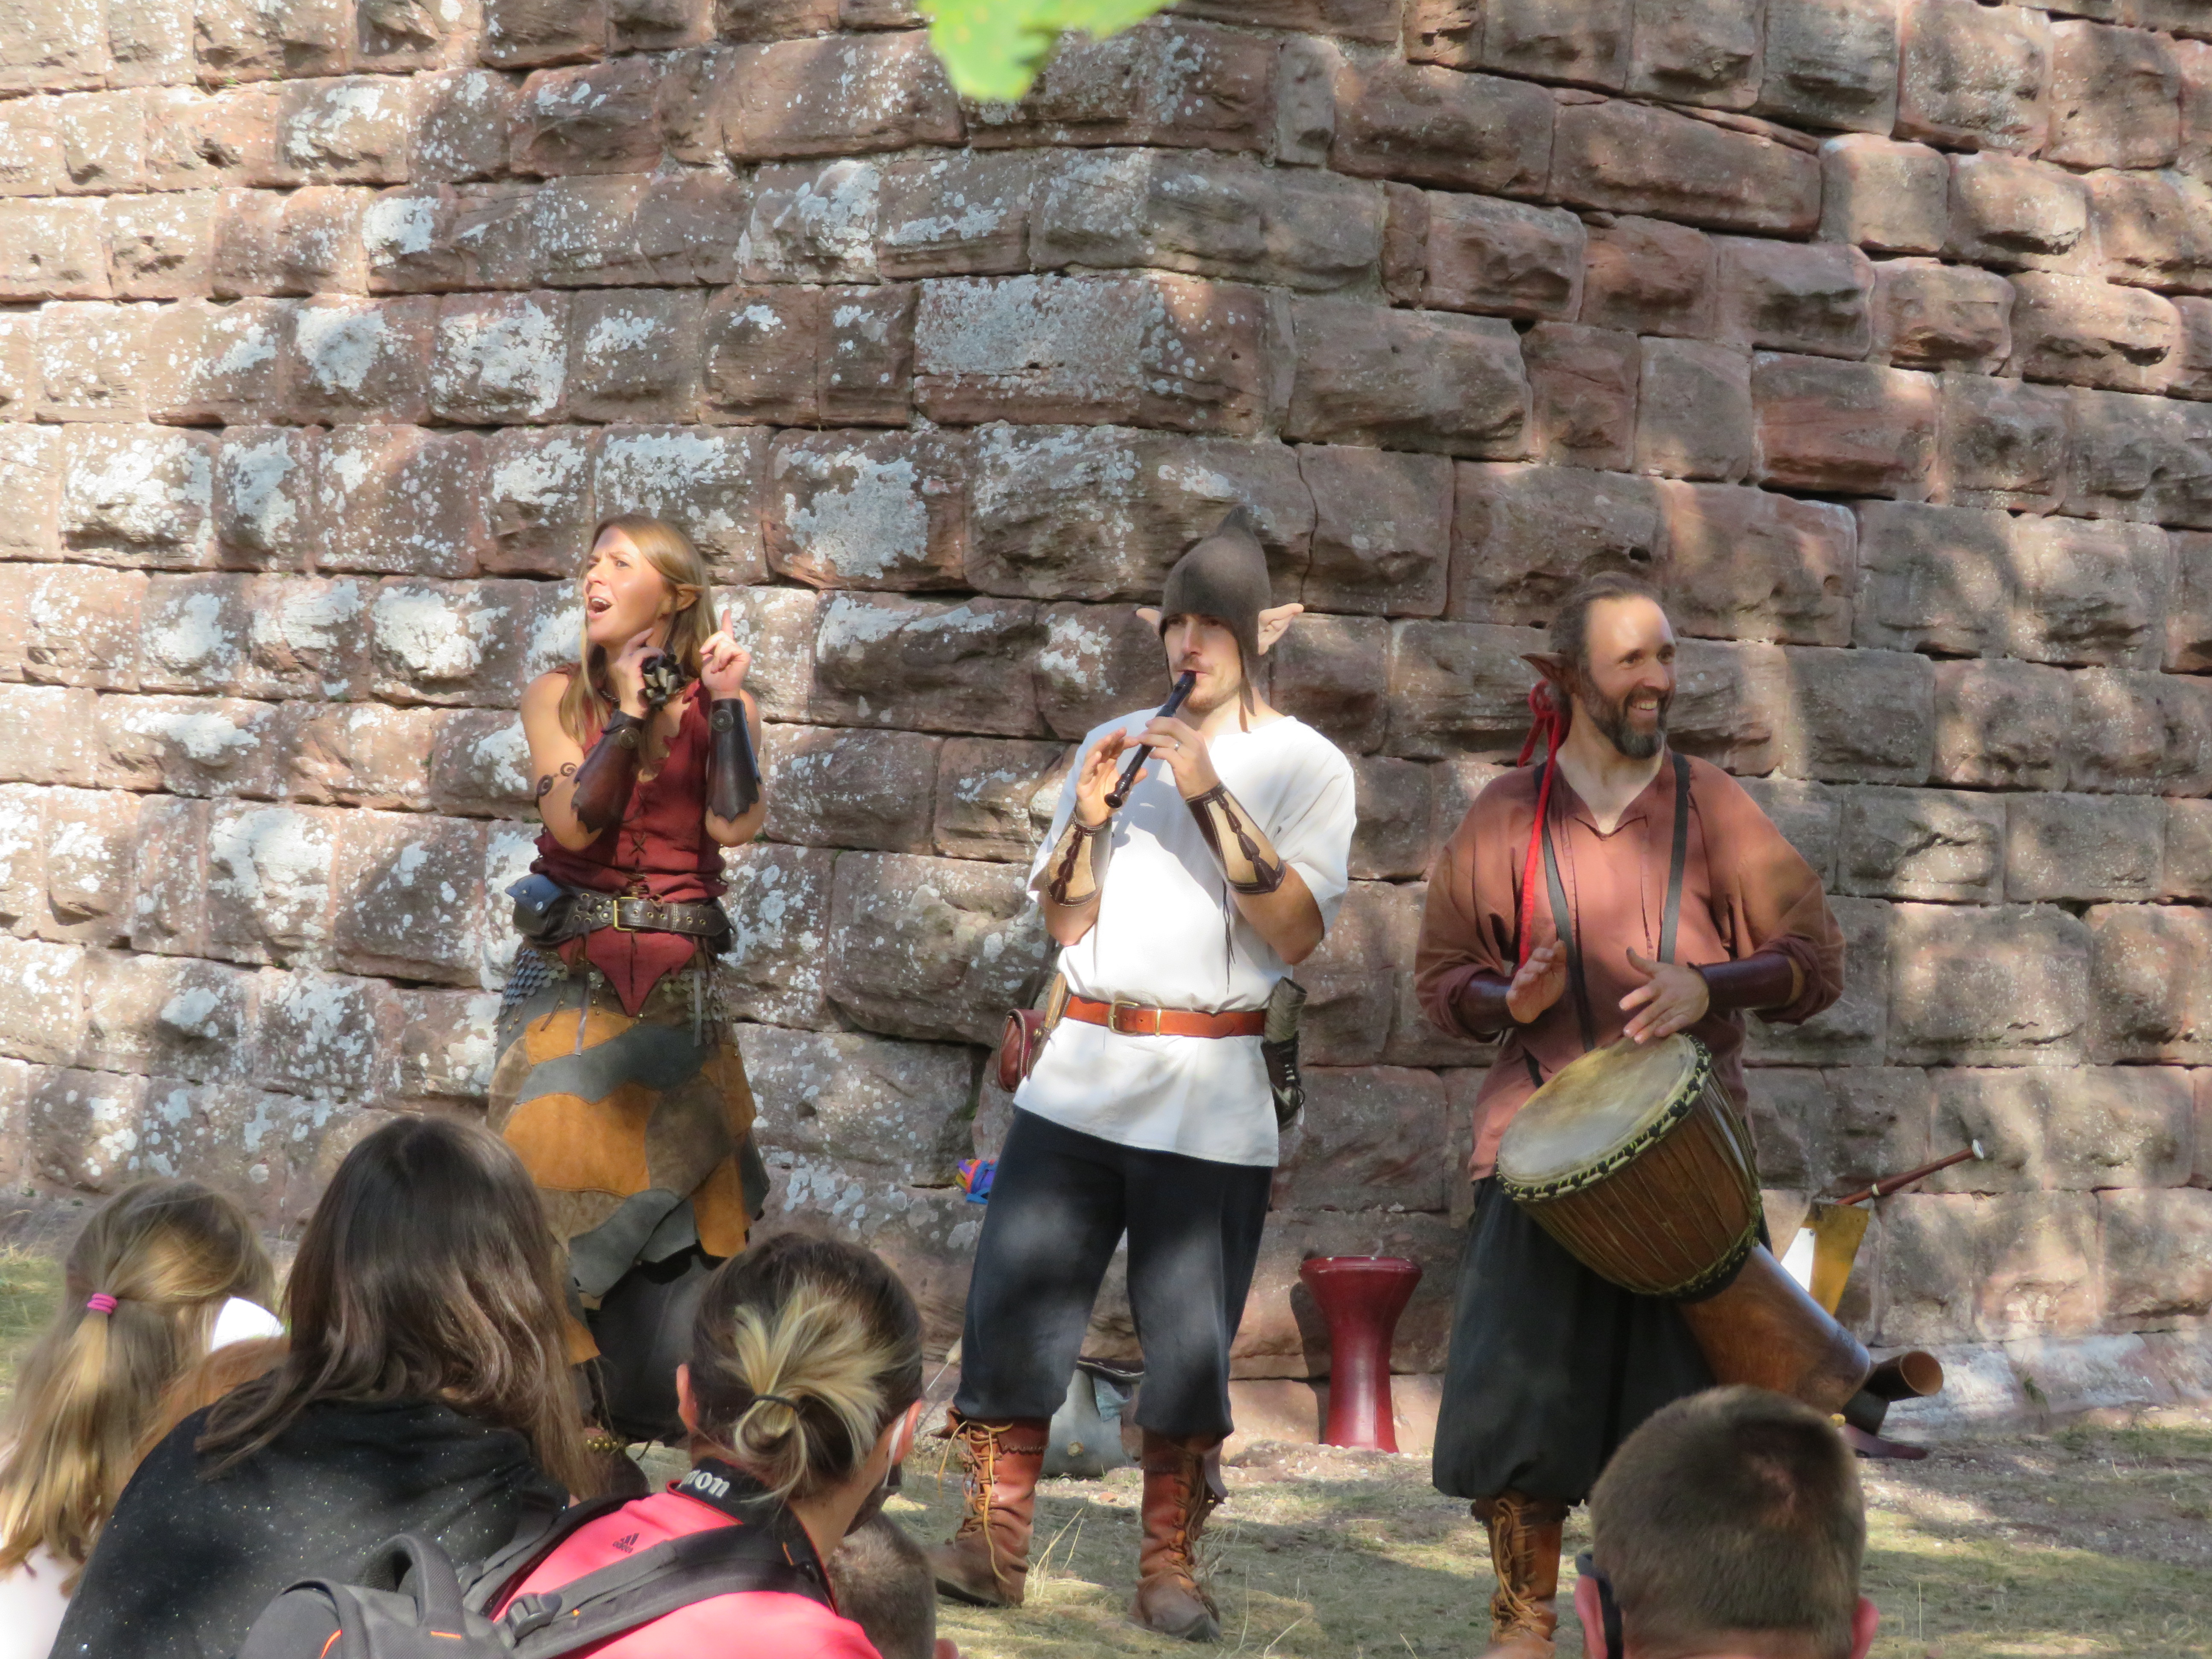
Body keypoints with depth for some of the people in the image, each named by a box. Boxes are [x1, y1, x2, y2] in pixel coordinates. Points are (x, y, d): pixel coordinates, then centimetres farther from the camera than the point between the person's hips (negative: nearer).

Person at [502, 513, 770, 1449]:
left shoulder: (719, 707, 5)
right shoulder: (560, 698, 6)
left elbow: (735, 824, -11)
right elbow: (571, 821, -8)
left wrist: (725, 706, -12)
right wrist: (627, 718, -12)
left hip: (675, 987, 0)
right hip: (568, 980, 1)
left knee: (668, 1217, -6)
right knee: (565, 1196, -4)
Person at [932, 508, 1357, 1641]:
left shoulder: (1305, 764, 2)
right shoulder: (1118, 745, 13)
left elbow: (1297, 933, -11)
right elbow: (1065, 921, 12)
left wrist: (1210, 796, -16)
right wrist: (1091, 818, -6)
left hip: (1211, 1098, -3)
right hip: (1079, 1077, 3)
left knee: (1189, 1341, -1)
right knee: (1014, 1303, -3)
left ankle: (1168, 1562, 9)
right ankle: (993, 1542, 5)